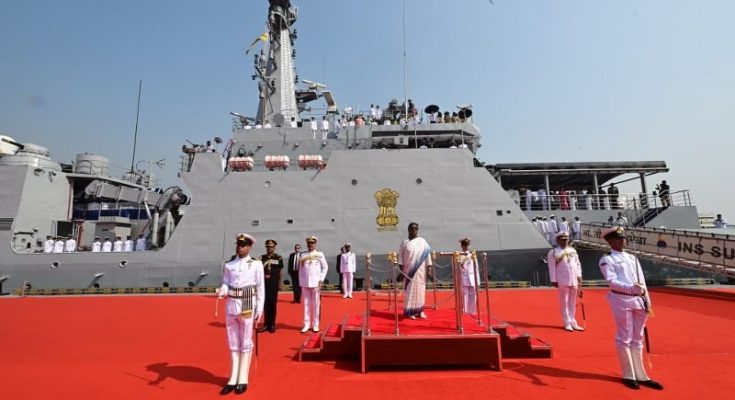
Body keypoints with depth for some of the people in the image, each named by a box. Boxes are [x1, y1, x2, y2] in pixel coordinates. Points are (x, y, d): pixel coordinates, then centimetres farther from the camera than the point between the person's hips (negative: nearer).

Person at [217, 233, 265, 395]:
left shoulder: (256, 264, -3)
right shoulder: (228, 265, 7)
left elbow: (260, 289, -2)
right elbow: (225, 284, 5)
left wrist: (259, 310, -5)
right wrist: (222, 291, -19)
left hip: (247, 307, -4)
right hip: (231, 306, 4)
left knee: (245, 344, 6)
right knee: (233, 344, 13)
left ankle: (243, 379, 18)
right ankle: (233, 379, 25)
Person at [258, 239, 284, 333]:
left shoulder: (279, 258, 0)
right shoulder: (262, 257, 7)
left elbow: (280, 271, 3)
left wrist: (280, 283, 2)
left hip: (274, 283, -2)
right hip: (264, 283, 2)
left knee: (273, 304, 4)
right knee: (266, 303, 7)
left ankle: (272, 325, 14)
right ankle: (266, 324, 17)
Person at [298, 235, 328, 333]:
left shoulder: (320, 254, 0)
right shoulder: (302, 255, 5)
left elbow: (325, 267, 4)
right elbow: (300, 269, 7)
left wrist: (321, 280, -2)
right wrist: (300, 282, 4)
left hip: (315, 283, -1)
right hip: (305, 283, 2)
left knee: (315, 304, 4)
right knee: (306, 304, 6)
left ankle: (315, 325, 13)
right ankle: (306, 324, 13)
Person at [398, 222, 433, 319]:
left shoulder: (422, 241, 3)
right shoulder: (404, 242, 4)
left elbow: (427, 254, 1)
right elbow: (400, 256, 1)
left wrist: (429, 268, -4)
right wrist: (401, 269, -7)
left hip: (420, 270, 0)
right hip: (409, 271, 0)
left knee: (420, 289, 4)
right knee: (410, 290, 1)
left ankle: (420, 310, 13)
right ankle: (410, 311, 6)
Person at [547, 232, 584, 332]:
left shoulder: (573, 250, 13)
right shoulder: (553, 252, -5)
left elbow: (578, 263, 15)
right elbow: (552, 268, -7)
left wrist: (579, 275, 5)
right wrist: (553, 280, -10)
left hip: (574, 280, 5)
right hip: (562, 281, -5)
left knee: (572, 303, 13)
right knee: (564, 303, 1)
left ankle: (573, 322, 23)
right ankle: (567, 323, 11)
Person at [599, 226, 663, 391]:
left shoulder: (632, 258, 17)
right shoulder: (607, 259, -3)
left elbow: (642, 281, 16)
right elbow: (612, 281, -14)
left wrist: (647, 301, 10)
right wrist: (631, 288, -27)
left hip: (639, 300, 7)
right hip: (621, 300, -6)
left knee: (637, 338, 13)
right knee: (624, 338, 1)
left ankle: (640, 375, 23)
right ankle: (628, 375, 13)